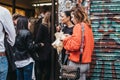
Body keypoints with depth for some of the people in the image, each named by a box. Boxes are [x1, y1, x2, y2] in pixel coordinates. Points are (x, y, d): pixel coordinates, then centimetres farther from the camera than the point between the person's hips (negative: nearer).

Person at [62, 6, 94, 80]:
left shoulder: (78, 26, -13)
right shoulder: (88, 26, 12)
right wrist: (70, 38, 14)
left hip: (77, 63, -9)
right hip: (85, 62, 9)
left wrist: (65, 39, -5)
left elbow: (75, 45, -20)